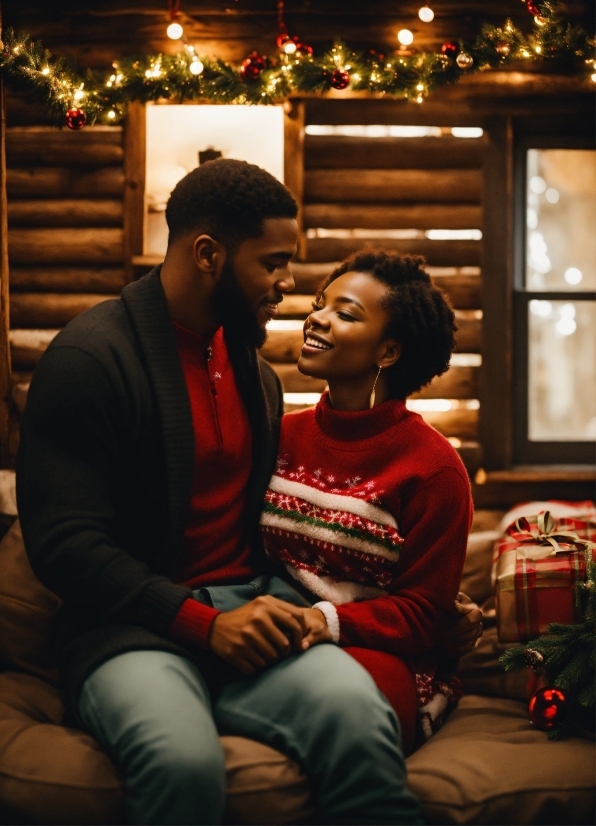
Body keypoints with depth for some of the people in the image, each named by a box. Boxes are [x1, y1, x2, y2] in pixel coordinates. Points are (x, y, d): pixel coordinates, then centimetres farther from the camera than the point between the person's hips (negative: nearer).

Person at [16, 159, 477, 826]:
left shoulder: (251, 363, 17)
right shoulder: (88, 359, -7)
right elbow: (64, 545, -12)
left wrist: (285, 608, 6)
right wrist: (202, 622, -19)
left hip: (246, 610, 5)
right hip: (136, 629, -5)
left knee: (359, 716, -28)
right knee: (184, 763, -38)